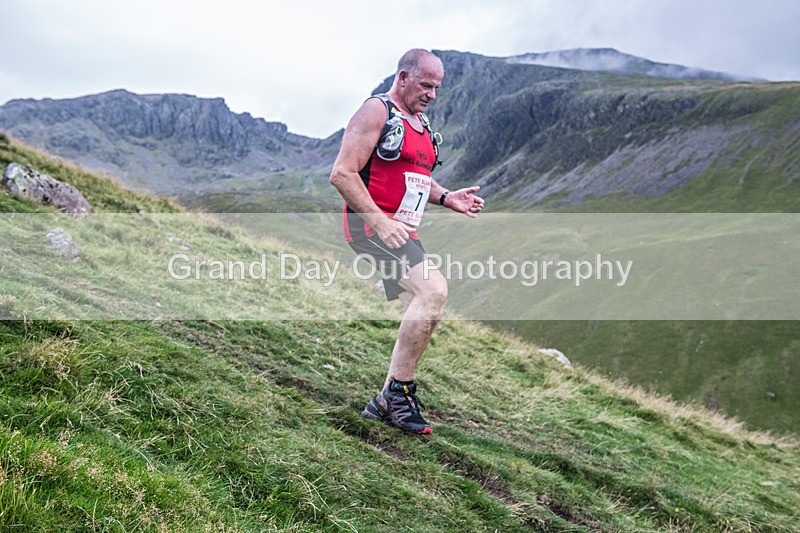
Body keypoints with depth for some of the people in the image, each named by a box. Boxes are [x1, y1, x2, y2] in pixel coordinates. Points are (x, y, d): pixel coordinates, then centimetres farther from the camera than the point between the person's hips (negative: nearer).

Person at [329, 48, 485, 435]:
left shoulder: (421, 124, 20)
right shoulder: (376, 111, -7)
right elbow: (342, 174, -16)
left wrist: (446, 198, 9)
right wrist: (380, 221, -25)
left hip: (400, 230, 10)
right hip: (371, 224, -10)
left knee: (421, 313, 8)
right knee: (434, 290, -25)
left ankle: (385, 402, 18)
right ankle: (399, 390, -15)